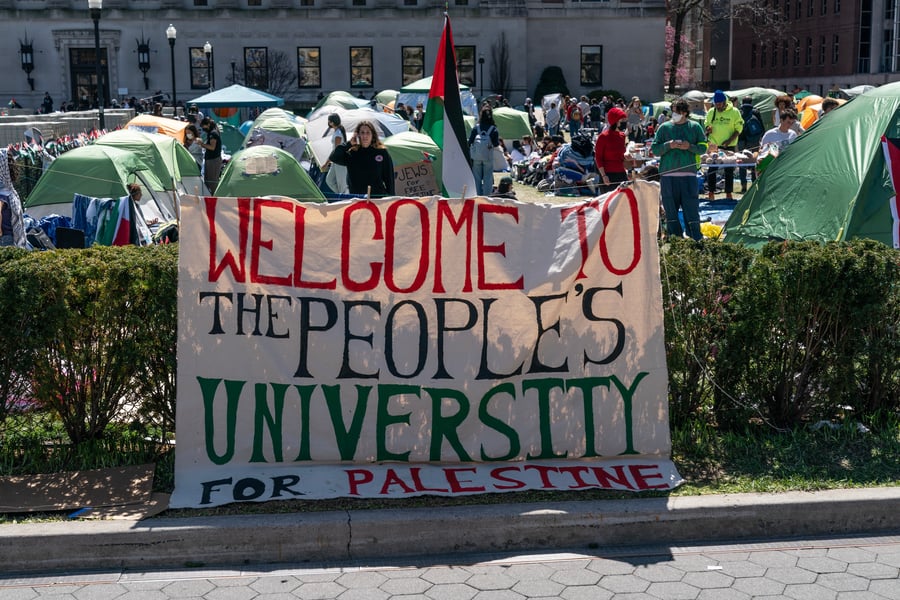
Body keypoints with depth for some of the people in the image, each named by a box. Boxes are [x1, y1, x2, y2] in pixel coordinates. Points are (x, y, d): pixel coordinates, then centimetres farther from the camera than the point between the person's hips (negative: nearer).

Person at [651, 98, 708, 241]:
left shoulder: (695, 127, 7)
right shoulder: (664, 127, 7)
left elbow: (703, 148, 6)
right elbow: (654, 149, 6)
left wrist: (690, 146, -11)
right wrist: (668, 145, -11)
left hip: (688, 175, -1)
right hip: (668, 175, 1)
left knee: (691, 208, -3)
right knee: (670, 210, 4)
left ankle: (697, 241, 2)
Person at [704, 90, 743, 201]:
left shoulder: (734, 112, -4)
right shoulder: (711, 112, 5)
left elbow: (738, 128, -4)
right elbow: (706, 125, 16)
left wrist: (730, 140, -18)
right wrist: (708, 130, -10)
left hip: (729, 146, -2)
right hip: (714, 145, 2)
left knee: (729, 171, 6)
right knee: (712, 170, 0)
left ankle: (729, 194, 14)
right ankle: (711, 194, 5)